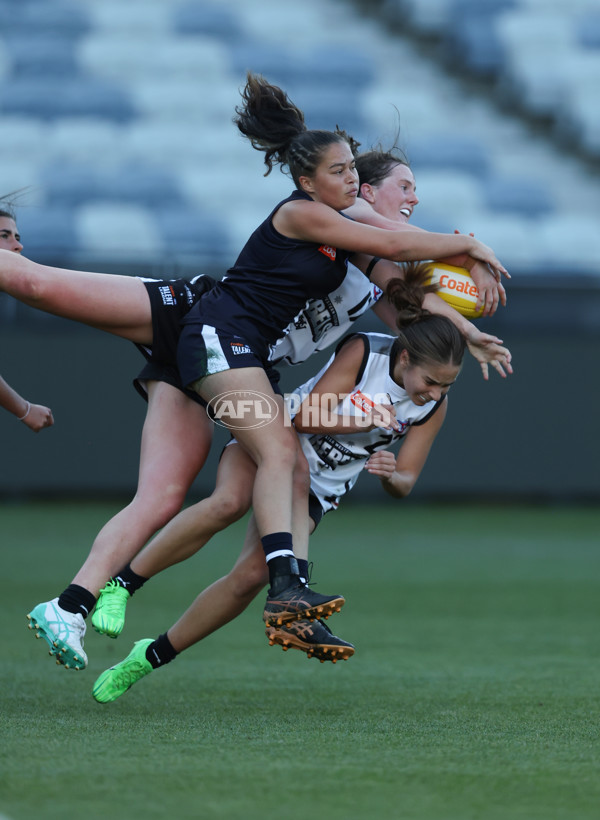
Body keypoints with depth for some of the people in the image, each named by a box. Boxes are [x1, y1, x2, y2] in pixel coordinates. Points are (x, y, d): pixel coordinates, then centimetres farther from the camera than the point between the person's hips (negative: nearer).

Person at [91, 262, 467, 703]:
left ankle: (150, 657, 0)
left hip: (321, 493, 3)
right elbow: (307, 417, -24)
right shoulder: (363, 351, -23)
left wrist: (391, 476, -30)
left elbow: (406, 482, -6)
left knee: (253, 572, -14)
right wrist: (363, 421, -38)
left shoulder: (435, 405, -11)